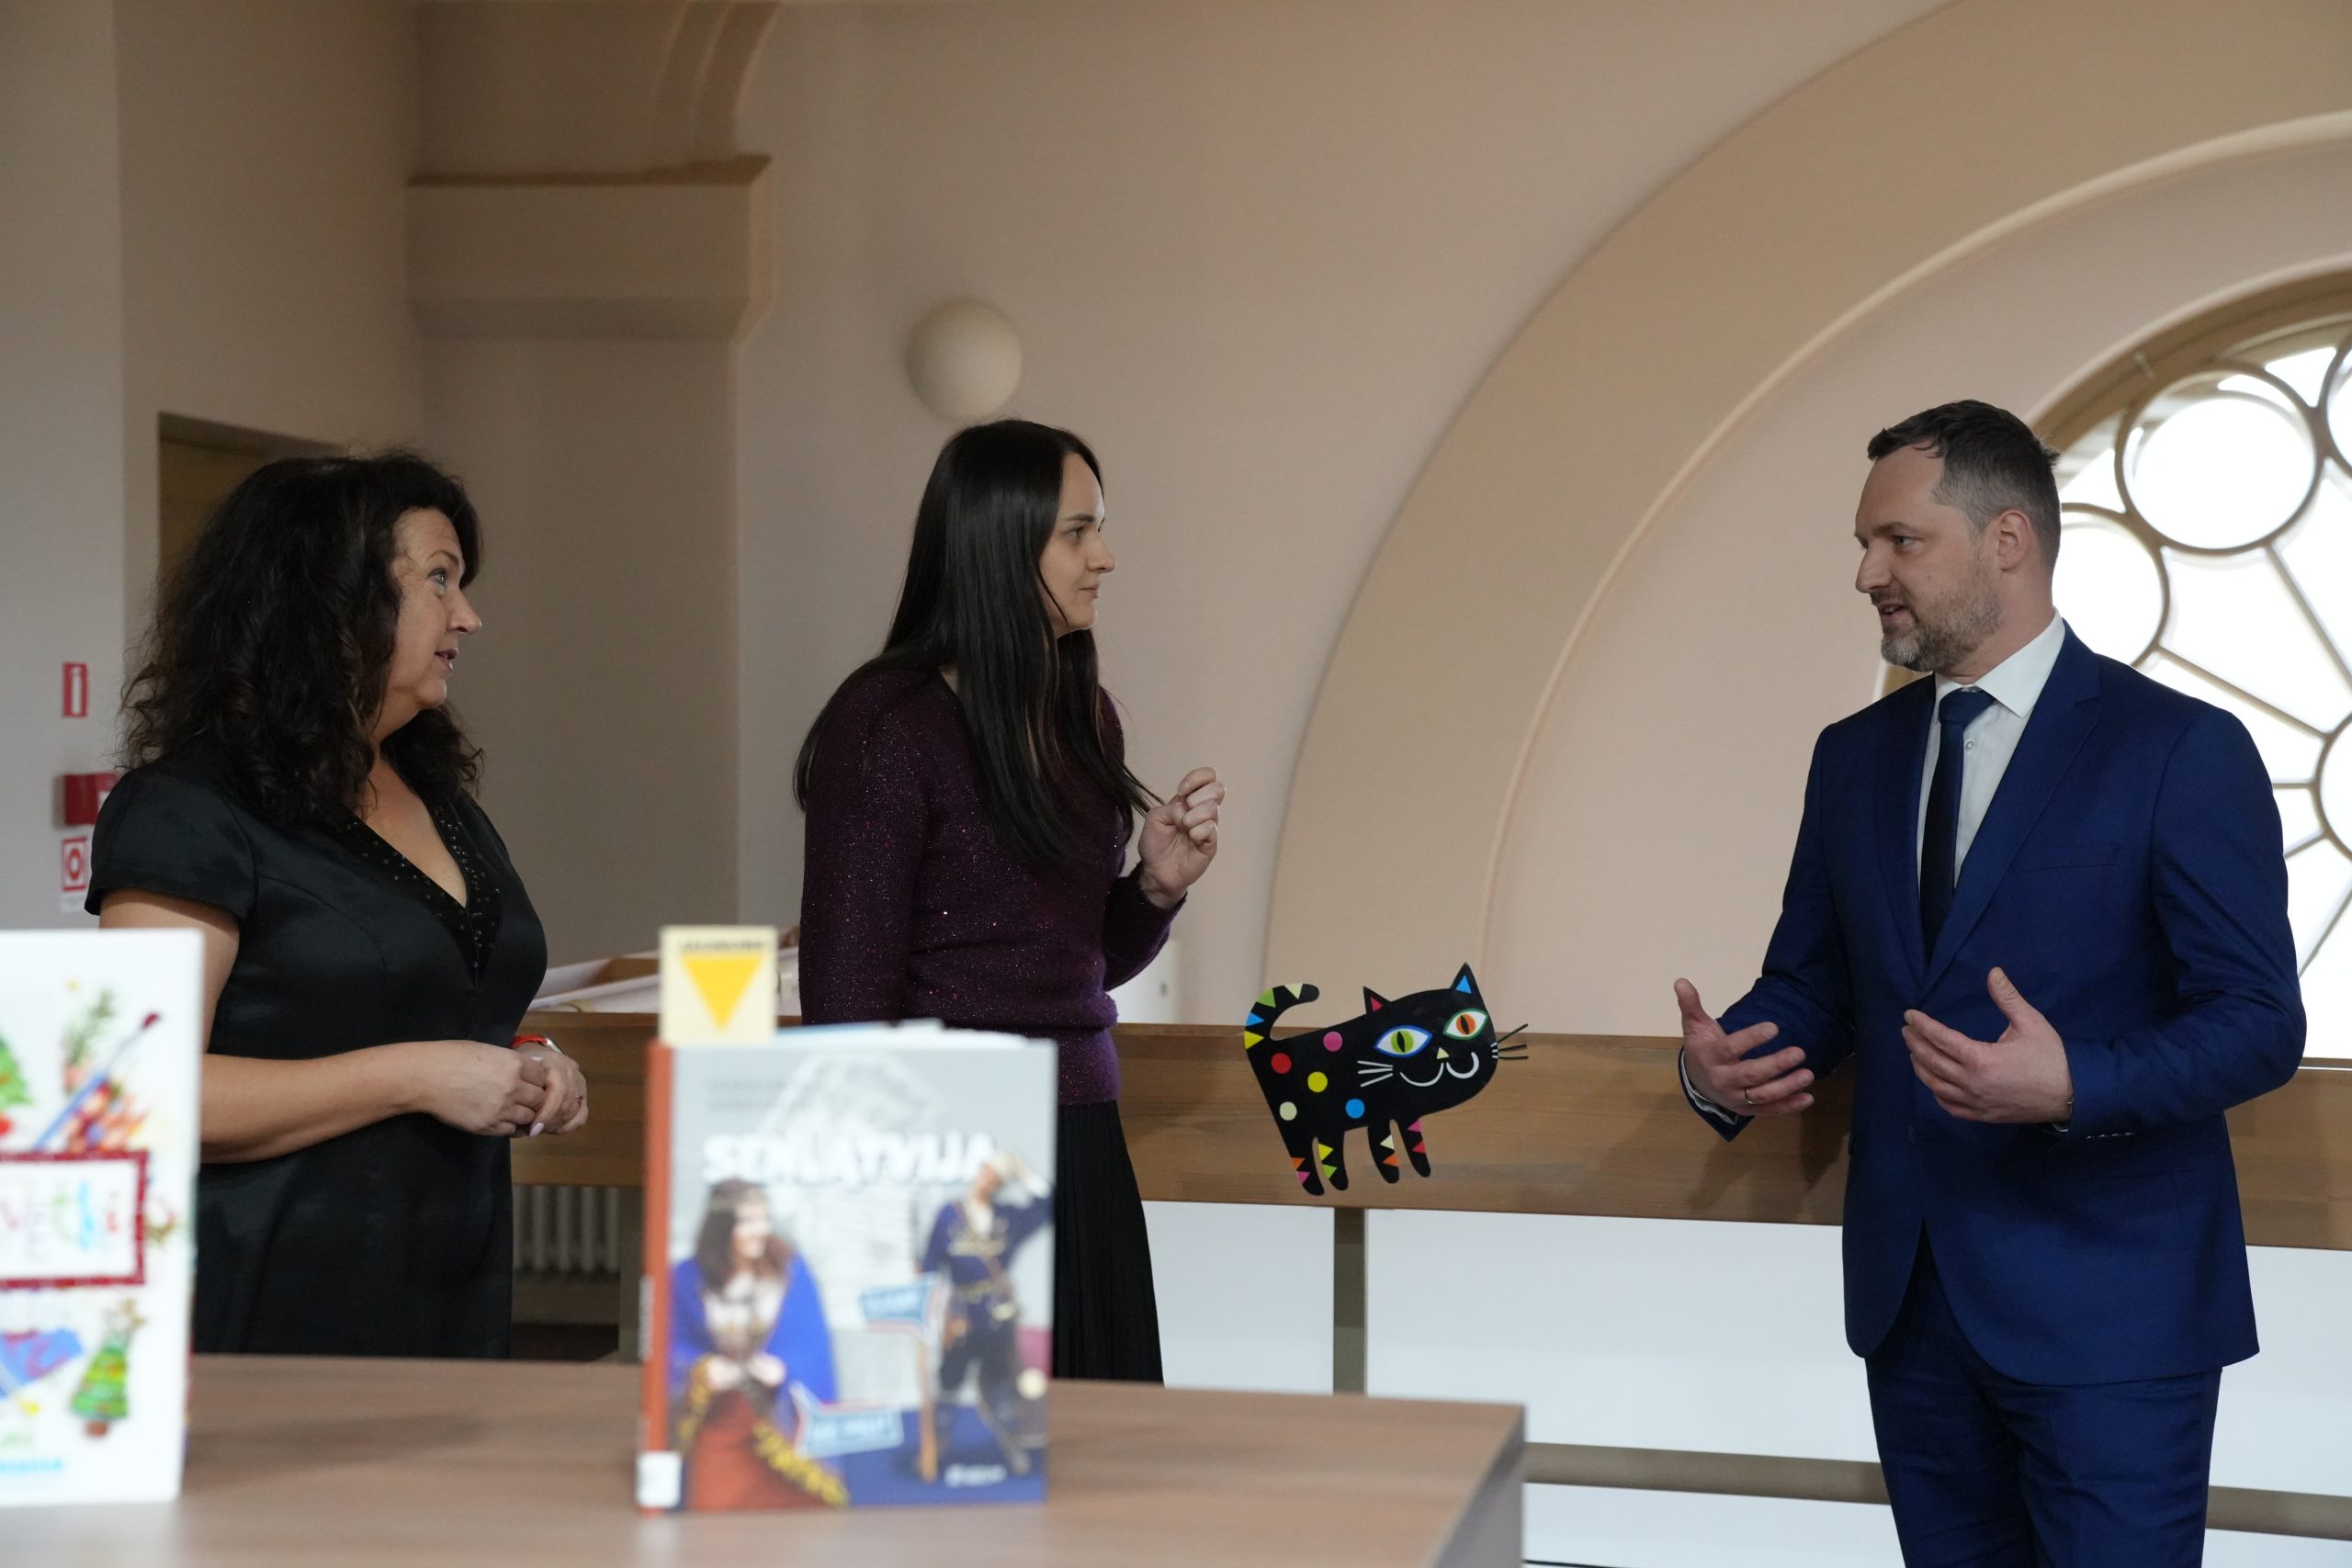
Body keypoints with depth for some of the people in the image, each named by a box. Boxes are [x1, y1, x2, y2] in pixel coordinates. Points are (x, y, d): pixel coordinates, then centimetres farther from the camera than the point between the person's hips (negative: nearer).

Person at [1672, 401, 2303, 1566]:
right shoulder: (1854, 757, 11)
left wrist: (2076, 1085, -28)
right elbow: (1811, 981, 15)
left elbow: (2258, 1020, -11)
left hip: (2106, 1307, -6)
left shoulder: (2181, 750, -8)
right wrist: (1719, 1066, -7)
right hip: (1912, 1296, 6)